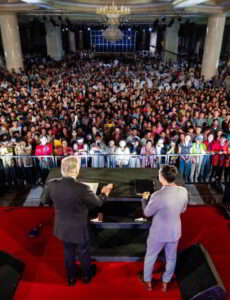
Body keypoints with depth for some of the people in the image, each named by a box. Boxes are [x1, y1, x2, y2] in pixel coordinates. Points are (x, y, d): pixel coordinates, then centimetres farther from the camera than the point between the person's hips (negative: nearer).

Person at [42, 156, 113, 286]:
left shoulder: (52, 184, -19)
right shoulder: (82, 188, -31)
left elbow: (45, 201, 1)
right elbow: (98, 202, -15)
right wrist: (104, 193, 6)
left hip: (63, 228, 4)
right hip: (79, 229, -3)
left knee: (68, 252, 28)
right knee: (84, 253, 24)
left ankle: (71, 277, 49)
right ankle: (87, 276, 49)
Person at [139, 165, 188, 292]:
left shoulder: (158, 196, -32)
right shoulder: (183, 191, -16)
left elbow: (147, 213, -13)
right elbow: (183, 210, 2)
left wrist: (144, 199, 2)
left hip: (158, 233, -4)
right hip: (175, 232, 4)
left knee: (150, 256, 22)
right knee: (171, 258, 26)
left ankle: (147, 281, 44)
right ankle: (165, 283, 47)